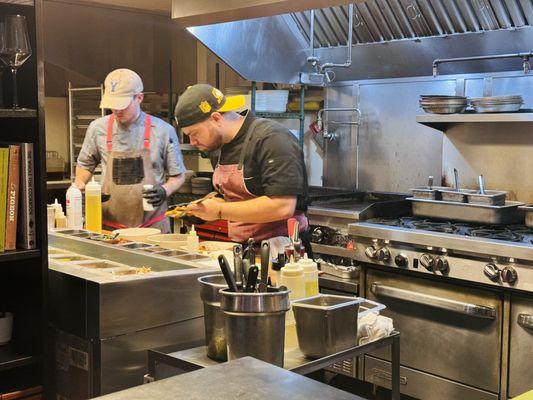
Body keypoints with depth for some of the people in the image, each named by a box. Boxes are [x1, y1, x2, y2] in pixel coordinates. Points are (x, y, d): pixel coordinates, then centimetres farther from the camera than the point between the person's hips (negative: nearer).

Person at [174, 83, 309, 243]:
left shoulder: (271, 139, -13)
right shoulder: (217, 147, 14)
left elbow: (283, 207, -22)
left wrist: (220, 211, -16)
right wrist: (201, 208, 6)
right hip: (240, 248, 8)